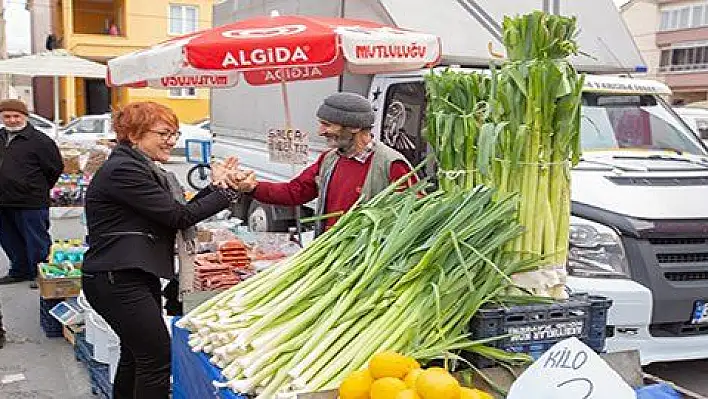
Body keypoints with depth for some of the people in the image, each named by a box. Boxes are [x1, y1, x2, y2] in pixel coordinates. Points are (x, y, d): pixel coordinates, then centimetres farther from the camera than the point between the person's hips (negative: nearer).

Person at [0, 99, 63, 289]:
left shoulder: (39, 140, -10)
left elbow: (55, 167, -6)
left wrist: (39, 189, 3)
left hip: (31, 203, -7)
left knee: (36, 241, 2)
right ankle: (20, 271, 33)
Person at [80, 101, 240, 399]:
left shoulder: (143, 168, 16)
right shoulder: (122, 170, -17)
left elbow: (174, 215, 11)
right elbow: (178, 216, -18)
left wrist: (215, 187, 3)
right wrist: (227, 193, -13)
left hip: (139, 276, 11)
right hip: (116, 281, -11)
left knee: (137, 353, 18)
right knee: (159, 356, -8)